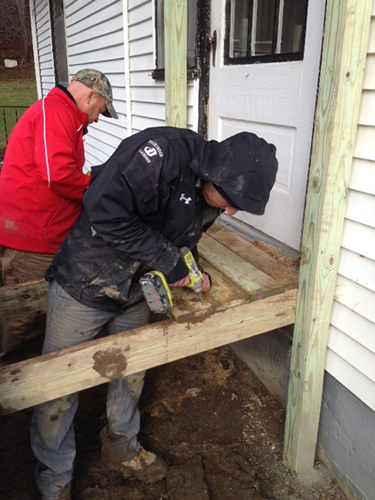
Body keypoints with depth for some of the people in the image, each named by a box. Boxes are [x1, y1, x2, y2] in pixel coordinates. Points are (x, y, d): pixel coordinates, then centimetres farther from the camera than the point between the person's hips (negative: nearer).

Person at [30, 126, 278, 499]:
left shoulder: (211, 197, -3)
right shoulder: (162, 151, -28)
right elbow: (103, 209, -35)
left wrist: (193, 273, -4)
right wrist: (167, 260, -28)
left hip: (135, 296, 7)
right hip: (83, 287, -6)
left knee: (130, 373, 20)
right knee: (59, 386, 7)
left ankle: (121, 447, 47)